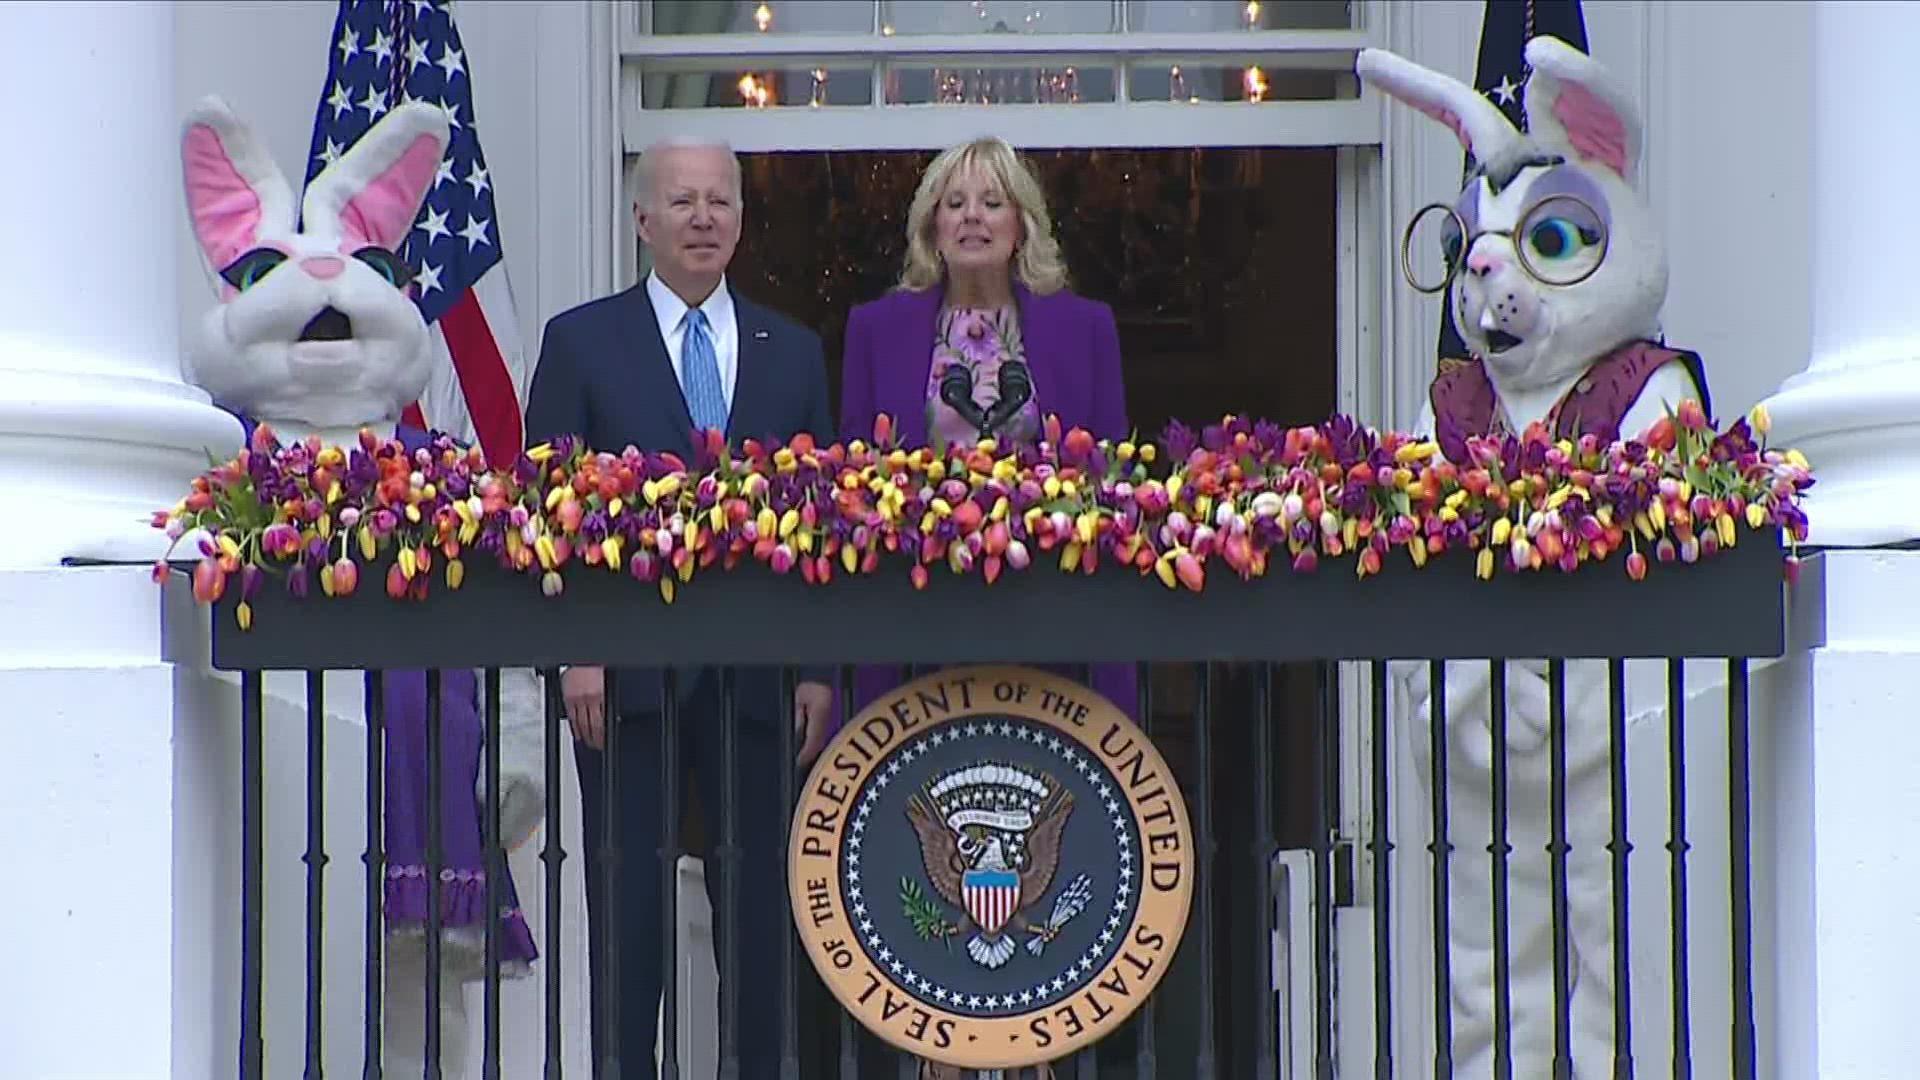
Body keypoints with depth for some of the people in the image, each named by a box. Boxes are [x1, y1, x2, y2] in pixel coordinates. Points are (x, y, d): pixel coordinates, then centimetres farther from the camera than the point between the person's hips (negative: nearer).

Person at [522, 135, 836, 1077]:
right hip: (629, 672, -2)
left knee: (762, 898, 3)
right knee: (629, 899, 0)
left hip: (758, 673, 2)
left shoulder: (792, 352, 13)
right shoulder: (581, 341, 5)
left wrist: (819, 666, 3)